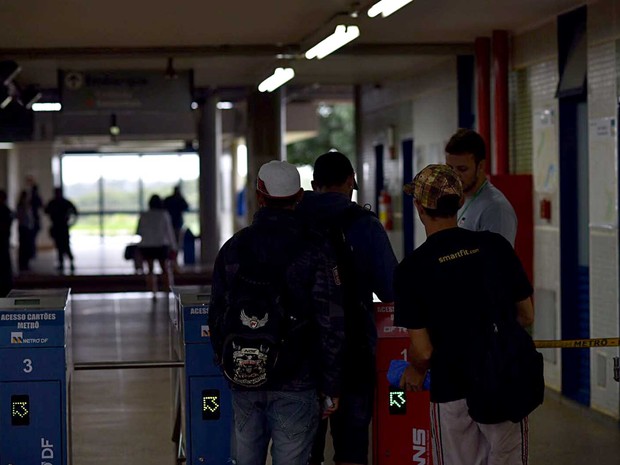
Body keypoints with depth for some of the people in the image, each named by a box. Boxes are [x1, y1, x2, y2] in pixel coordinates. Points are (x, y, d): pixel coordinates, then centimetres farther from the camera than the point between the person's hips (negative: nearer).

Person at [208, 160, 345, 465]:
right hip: (296, 383, -4)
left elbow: (216, 317, 8)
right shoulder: (315, 250, -9)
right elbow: (331, 323, -11)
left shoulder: (232, 248, 3)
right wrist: (331, 385, -3)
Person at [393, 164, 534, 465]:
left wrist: (416, 371, 14)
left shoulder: (411, 268, -9)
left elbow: (423, 350, -8)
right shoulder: (495, 245, -3)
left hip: (451, 393, -2)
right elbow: (526, 317, 6)